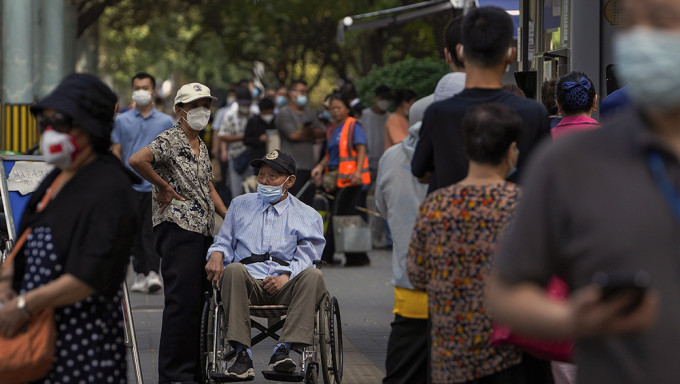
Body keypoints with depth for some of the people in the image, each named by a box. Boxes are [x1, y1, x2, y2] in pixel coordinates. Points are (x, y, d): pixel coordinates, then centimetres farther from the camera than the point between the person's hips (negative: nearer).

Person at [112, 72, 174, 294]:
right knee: (135, 232, 6)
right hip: (131, 186, 2)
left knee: (152, 230, -10)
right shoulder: (122, 121, 8)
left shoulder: (165, 122, 6)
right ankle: (140, 273, 13)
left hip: (156, 186, -2)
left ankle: (153, 273, -12)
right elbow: (116, 152, 9)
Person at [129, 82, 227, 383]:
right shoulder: (169, 140, -7)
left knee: (199, 301, 10)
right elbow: (137, 160, -24)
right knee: (182, 301, -10)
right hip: (177, 227, -9)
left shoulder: (202, 148, 21)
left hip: (203, 231, 9)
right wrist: (163, 186, -12)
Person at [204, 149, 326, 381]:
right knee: (233, 270, -35)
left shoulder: (307, 216, 18)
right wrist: (217, 254, 0)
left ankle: (283, 349, -43)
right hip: (249, 284, 1)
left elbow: (306, 257, 5)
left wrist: (286, 277, -15)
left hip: (285, 286, -1)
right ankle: (243, 354, -43)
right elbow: (225, 241, 25)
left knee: (314, 275, -34)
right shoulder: (240, 205, 27)